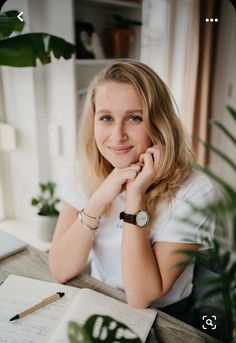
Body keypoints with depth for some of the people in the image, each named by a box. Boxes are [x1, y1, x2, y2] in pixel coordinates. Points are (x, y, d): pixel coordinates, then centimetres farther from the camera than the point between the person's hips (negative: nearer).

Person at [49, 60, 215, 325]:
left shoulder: (193, 190, -19)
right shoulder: (84, 174, -8)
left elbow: (141, 298, -19)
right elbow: (60, 271, -12)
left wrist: (135, 197, -27)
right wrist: (98, 199, -24)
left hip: (164, 318, -1)